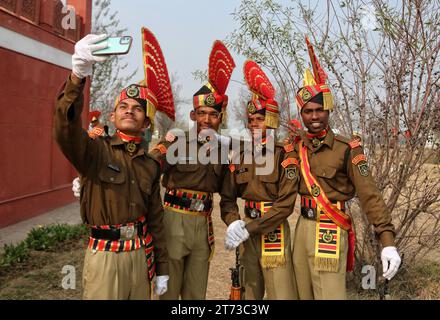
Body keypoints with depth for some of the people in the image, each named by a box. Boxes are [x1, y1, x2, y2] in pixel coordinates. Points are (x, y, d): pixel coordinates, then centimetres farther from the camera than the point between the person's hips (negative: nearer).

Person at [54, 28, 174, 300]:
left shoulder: (150, 166, 6)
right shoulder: (96, 150, -7)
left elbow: (156, 219, 10)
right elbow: (66, 130, -30)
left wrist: (162, 268, 11)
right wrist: (77, 77, -46)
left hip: (141, 255, 5)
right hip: (106, 256, -4)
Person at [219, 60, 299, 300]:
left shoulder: (285, 157, -8)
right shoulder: (240, 158, 6)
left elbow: (285, 205, -15)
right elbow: (227, 198, 5)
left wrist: (249, 228, -19)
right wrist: (234, 223, -15)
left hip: (274, 231, -5)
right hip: (247, 231, 5)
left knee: (281, 293, -3)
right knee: (250, 292, 17)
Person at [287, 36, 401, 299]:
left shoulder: (347, 149, -10)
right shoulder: (296, 146, 5)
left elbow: (369, 195, -13)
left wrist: (388, 242, -19)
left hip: (329, 231, -5)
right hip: (302, 227, 6)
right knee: (304, 294, 17)